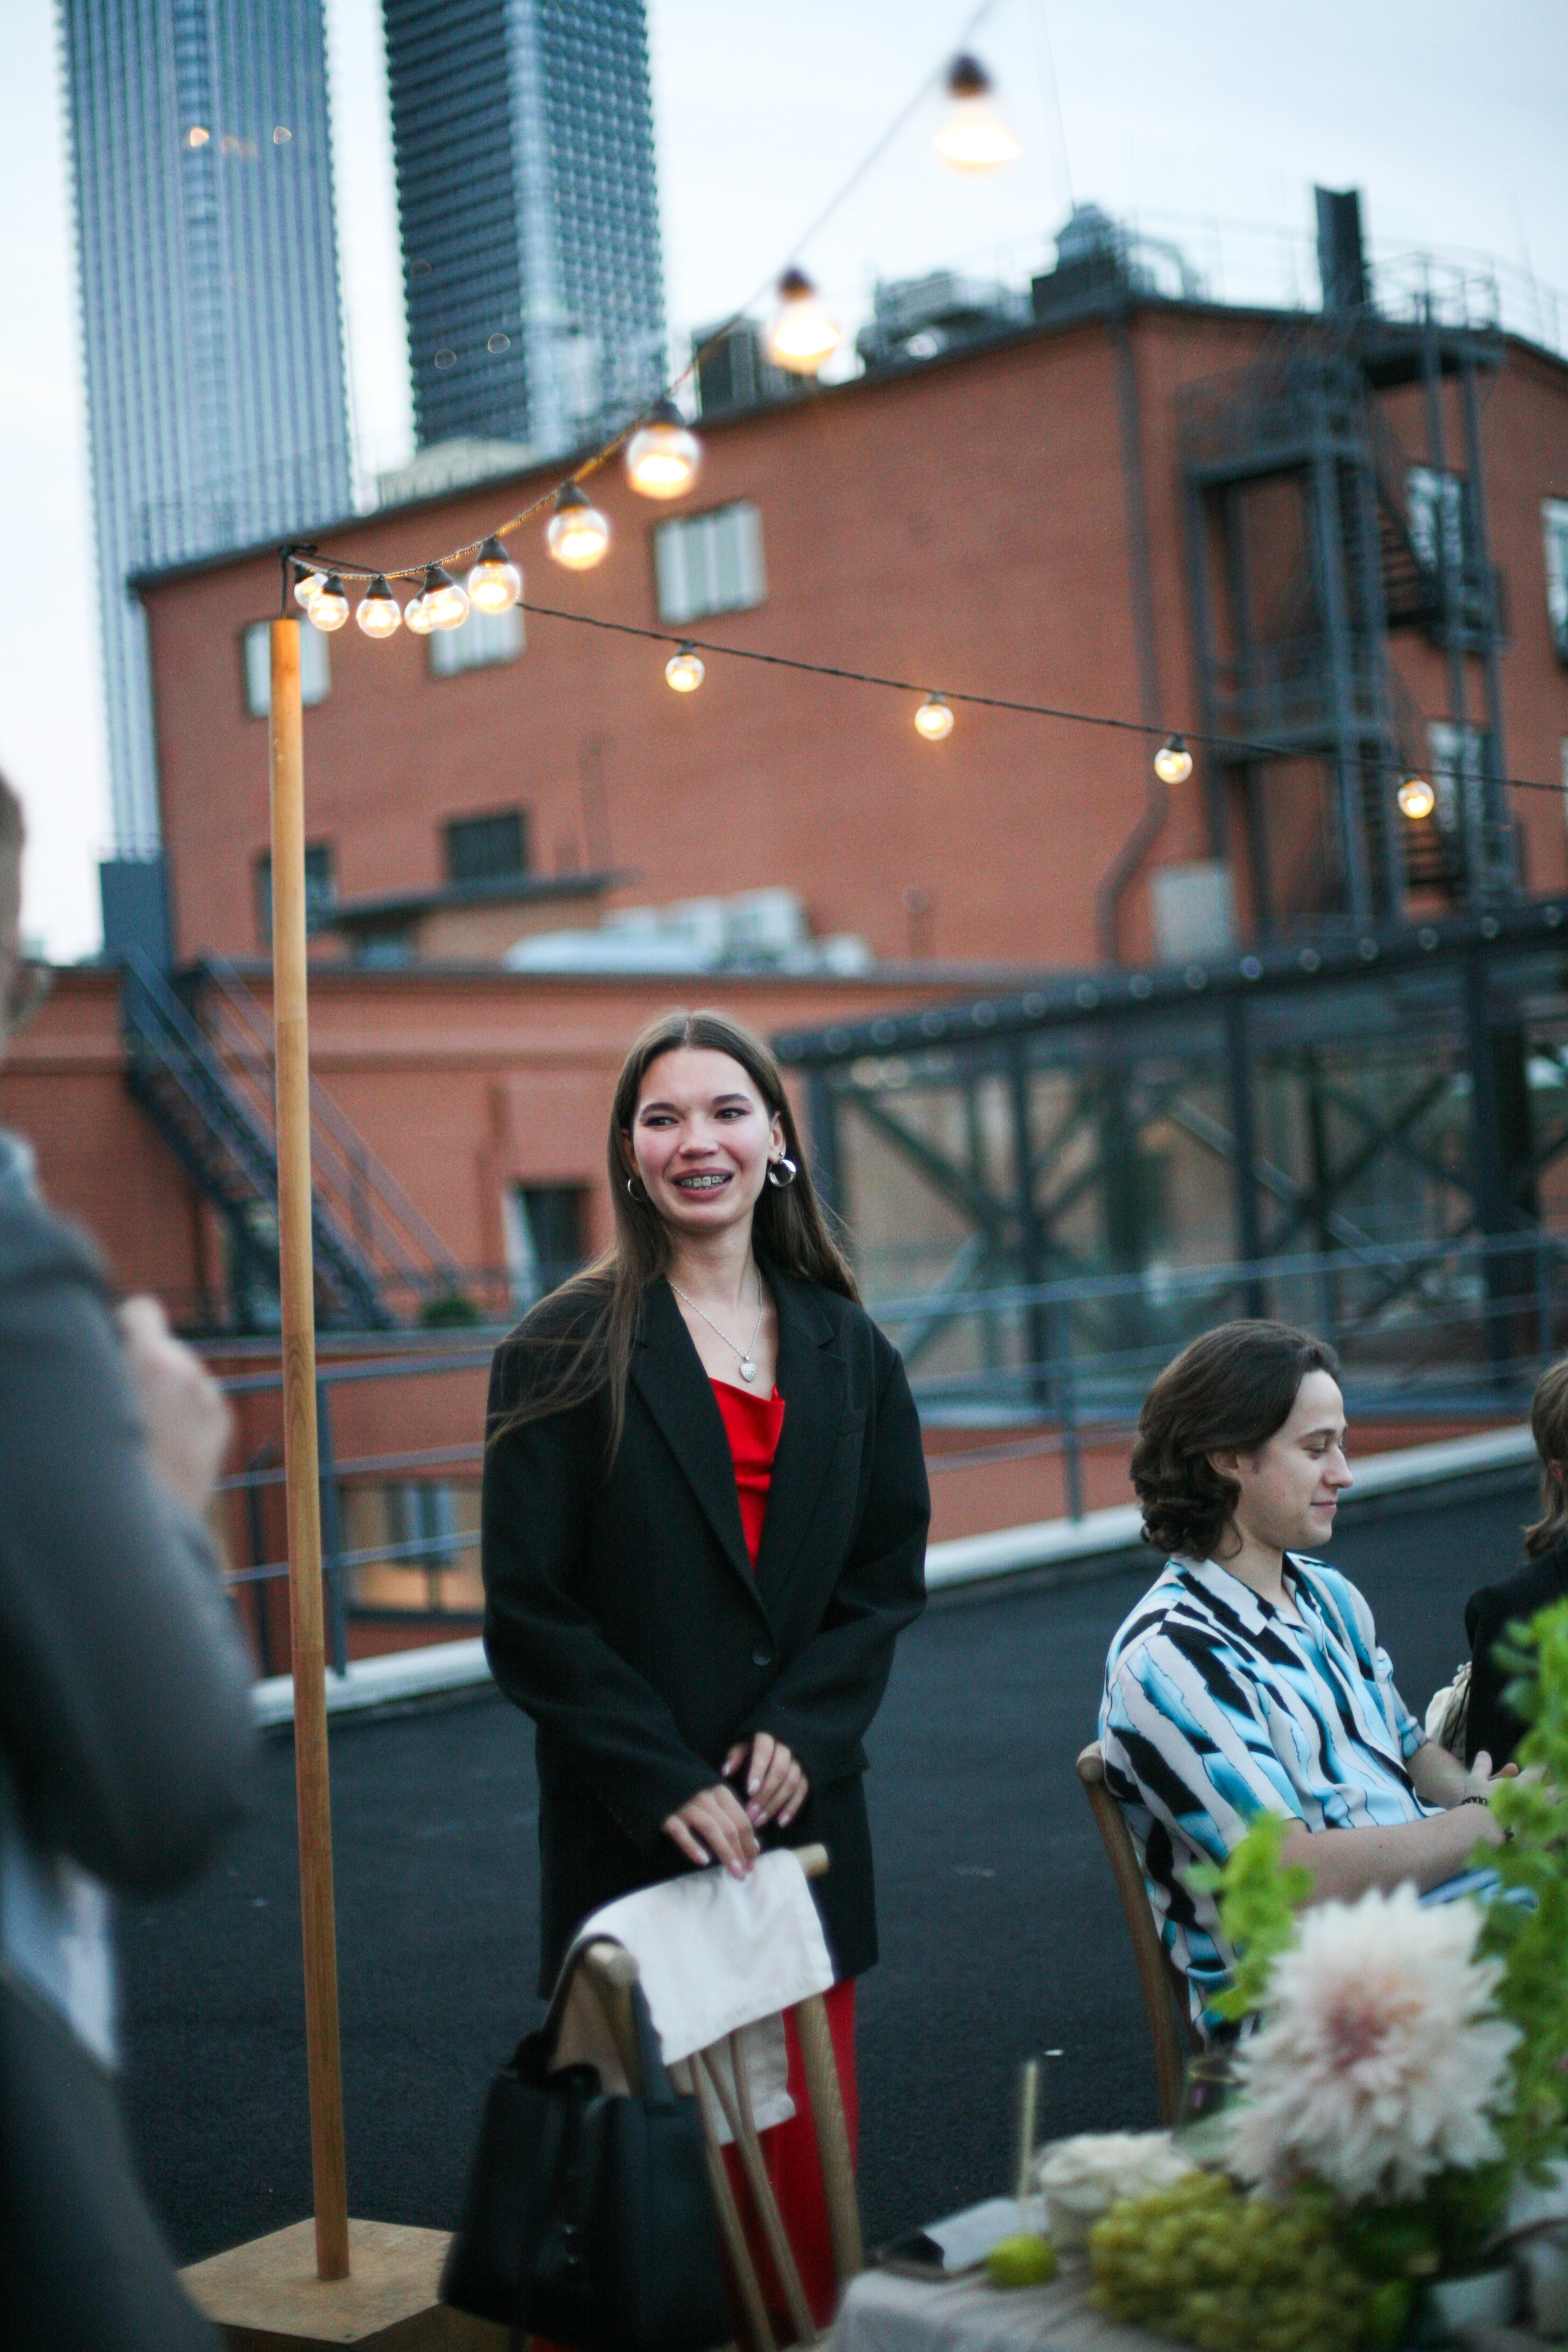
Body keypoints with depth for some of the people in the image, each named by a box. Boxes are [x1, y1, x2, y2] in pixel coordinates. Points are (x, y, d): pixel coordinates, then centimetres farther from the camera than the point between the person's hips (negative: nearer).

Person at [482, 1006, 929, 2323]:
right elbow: (530, 1616, -6)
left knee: (809, 2152, 6)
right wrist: (667, 1785, -13)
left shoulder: (846, 1352, 10)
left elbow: (890, 1576, 8)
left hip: (803, 1811, 4)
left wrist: (803, 1732, -7)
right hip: (630, 1835, -3)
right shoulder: (566, 1355, -2)